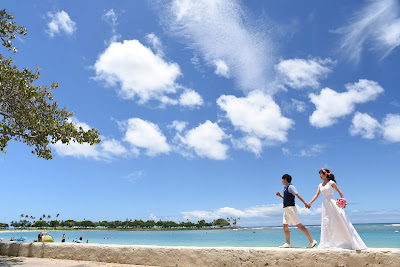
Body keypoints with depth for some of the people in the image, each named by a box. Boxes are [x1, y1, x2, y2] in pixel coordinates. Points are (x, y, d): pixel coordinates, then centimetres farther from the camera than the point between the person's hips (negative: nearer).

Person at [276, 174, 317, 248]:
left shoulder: (290, 186, -10)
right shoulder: (285, 188, 17)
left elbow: (298, 195, -20)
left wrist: (305, 203, -29)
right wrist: (280, 195, 15)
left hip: (291, 208, -9)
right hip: (286, 209, 9)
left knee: (299, 225, -8)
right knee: (285, 226, 7)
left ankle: (312, 240, -1)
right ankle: (287, 243, 12)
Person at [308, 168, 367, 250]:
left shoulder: (331, 182, -3)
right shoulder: (320, 185, 13)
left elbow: (340, 192, -1)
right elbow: (316, 195, 12)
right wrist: (310, 202, 2)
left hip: (332, 203, -6)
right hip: (325, 205, 6)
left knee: (340, 222, -5)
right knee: (326, 223, 5)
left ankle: (351, 242, 5)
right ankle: (327, 243, 11)